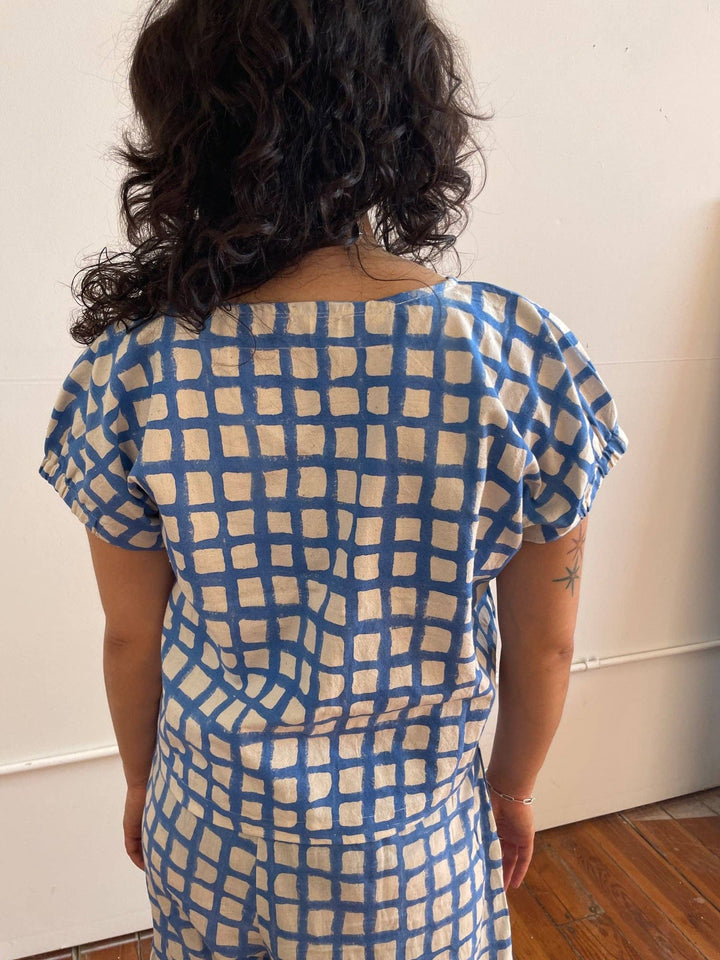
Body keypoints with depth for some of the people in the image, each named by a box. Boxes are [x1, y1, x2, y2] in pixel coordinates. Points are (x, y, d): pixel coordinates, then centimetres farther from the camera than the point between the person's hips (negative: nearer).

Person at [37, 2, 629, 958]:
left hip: (211, 819, 1)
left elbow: (133, 637, -7)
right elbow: (545, 642, -10)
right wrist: (513, 789, 9)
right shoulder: (524, 355, -21)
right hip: (414, 841, 0)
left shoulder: (133, 370, -20)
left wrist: (143, 783, 13)